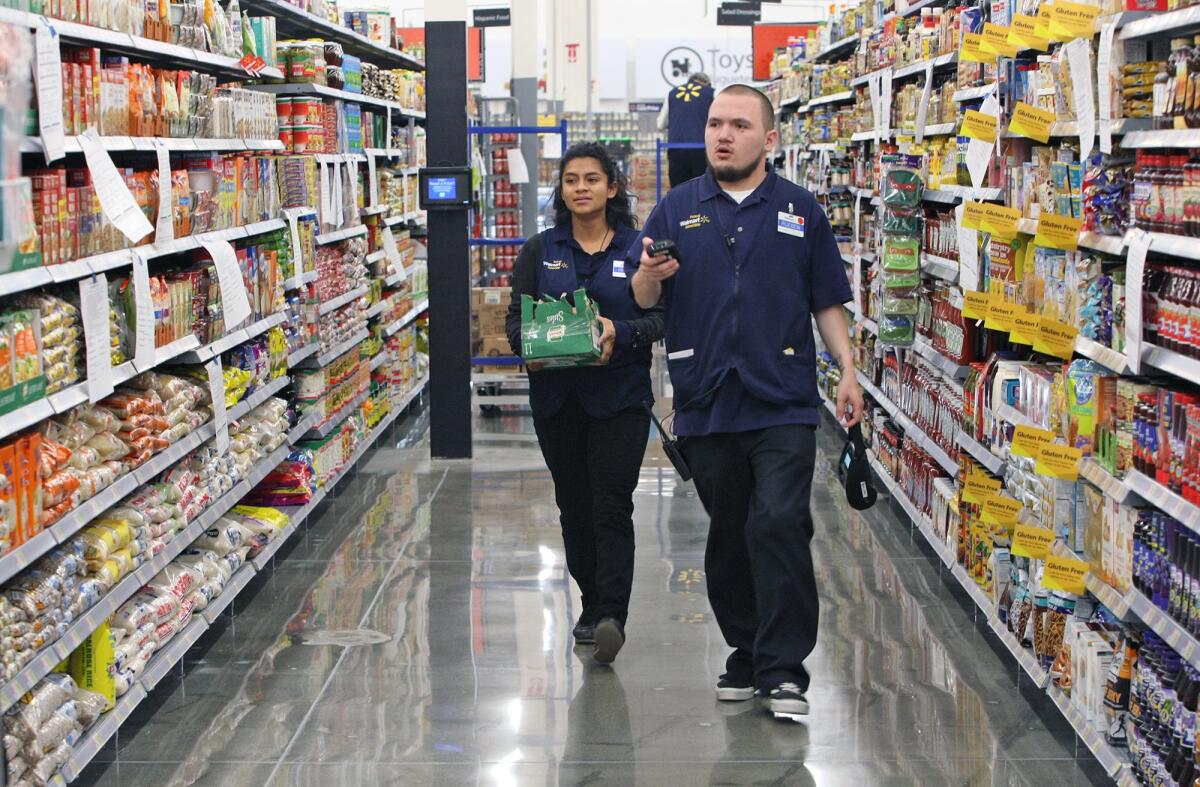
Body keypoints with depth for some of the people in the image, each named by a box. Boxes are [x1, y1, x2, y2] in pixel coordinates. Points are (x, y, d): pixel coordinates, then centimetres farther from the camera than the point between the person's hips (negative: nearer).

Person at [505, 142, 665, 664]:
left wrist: (620, 332, -21)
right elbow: (516, 318, 7)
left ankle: (611, 616, -14)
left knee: (611, 508, -10)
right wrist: (530, 344, -15)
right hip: (556, 398, 3)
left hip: (620, 397, -3)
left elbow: (661, 316, -3)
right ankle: (592, 604, 25)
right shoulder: (540, 252, 8)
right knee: (574, 505, 11)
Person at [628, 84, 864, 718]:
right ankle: (746, 654, 22)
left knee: (779, 526, -12)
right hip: (706, 404, 2)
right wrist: (651, 274, -15)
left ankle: (782, 671, -6)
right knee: (727, 536, 9)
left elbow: (827, 302, 12)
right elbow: (643, 299, 7)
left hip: (784, 404, -2)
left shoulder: (800, 211, 9)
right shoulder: (677, 209, 9)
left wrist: (847, 371, 2)